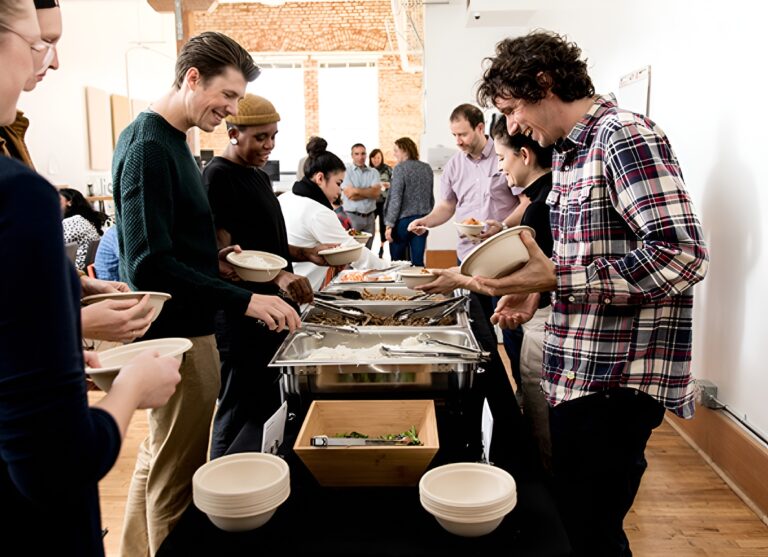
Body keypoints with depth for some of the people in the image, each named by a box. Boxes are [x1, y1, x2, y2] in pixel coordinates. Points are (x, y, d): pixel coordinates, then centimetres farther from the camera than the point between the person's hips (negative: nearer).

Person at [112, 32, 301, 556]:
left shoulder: (169, 139, 11)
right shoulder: (149, 146, -18)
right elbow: (150, 263, -25)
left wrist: (212, 258, 6)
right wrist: (244, 300, -27)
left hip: (179, 326, 10)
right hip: (176, 333, -10)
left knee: (158, 456, 23)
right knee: (177, 475, 4)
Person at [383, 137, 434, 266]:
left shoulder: (401, 168, -10)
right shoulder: (427, 168, 9)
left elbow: (396, 199, -14)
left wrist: (389, 224, -12)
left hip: (403, 220, -5)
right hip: (422, 220, 6)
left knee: (397, 261, 6)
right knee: (418, 261, 6)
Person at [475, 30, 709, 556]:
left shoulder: (625, 137, -15)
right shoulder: (567, 152, 14)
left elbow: (681, 254, -25)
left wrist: (555, 279, -25)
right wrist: (536, 286, 5)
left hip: (616, 380, -9)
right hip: (577, 374, 9)